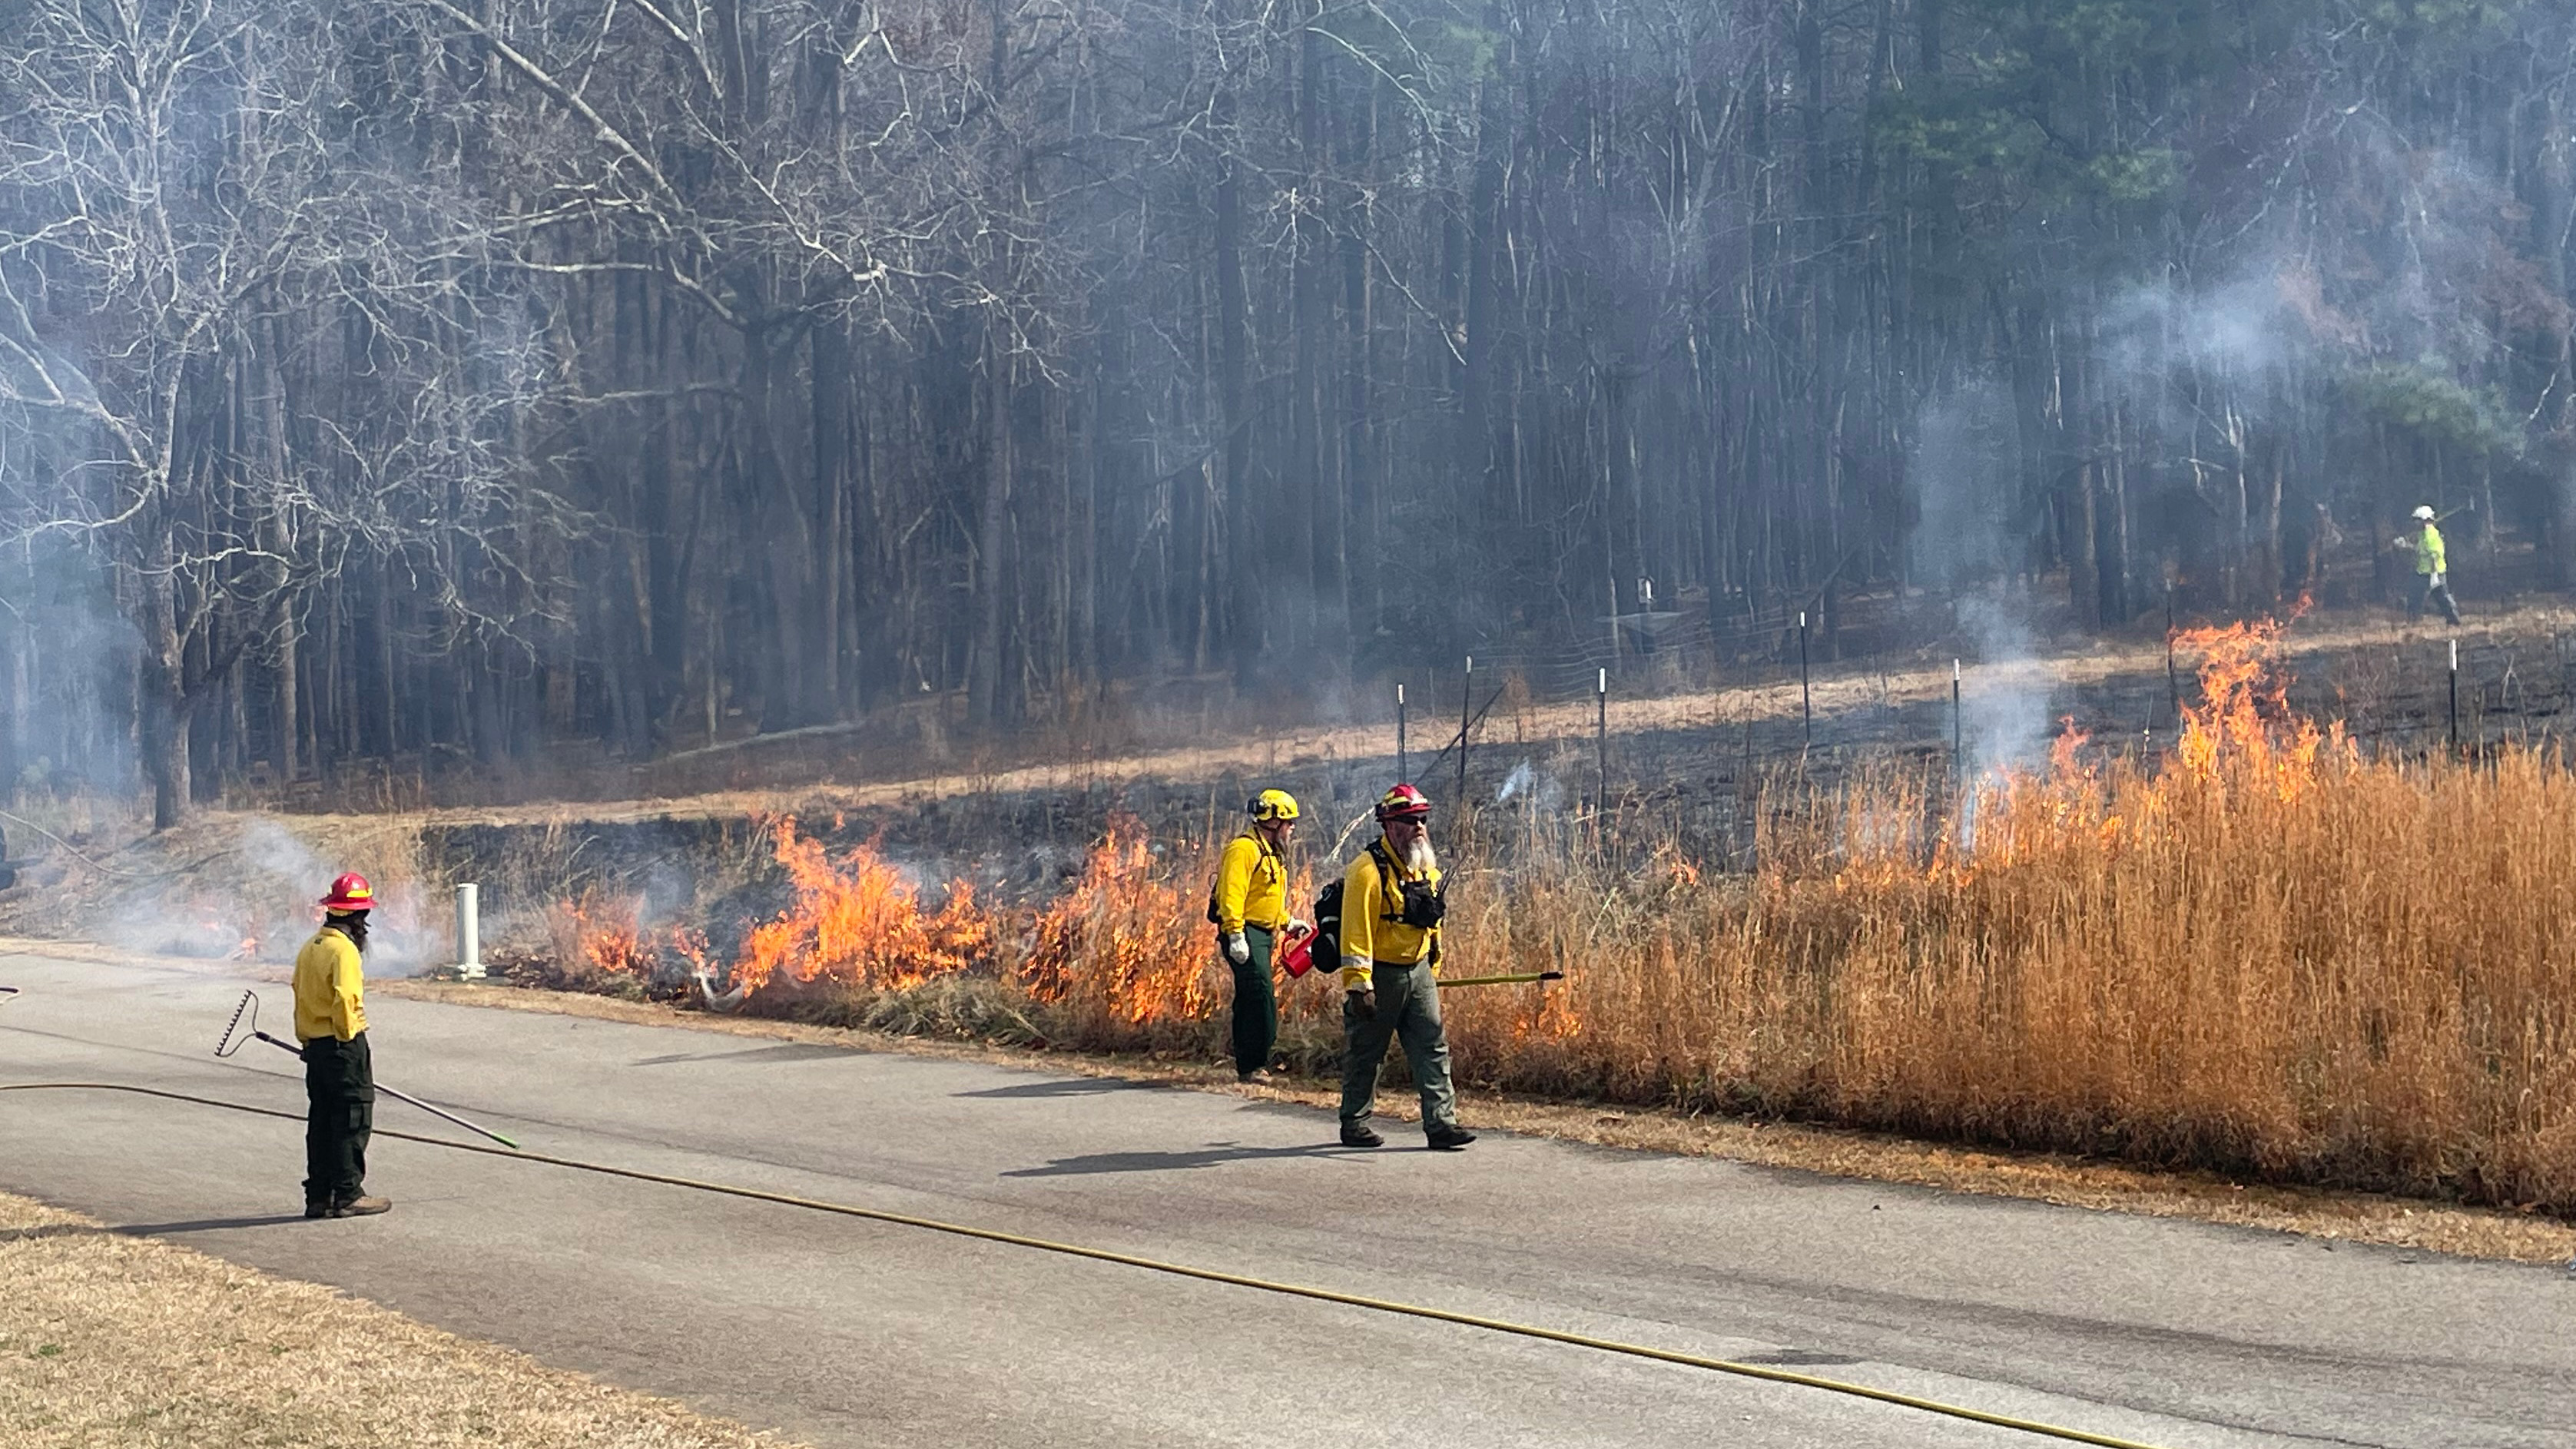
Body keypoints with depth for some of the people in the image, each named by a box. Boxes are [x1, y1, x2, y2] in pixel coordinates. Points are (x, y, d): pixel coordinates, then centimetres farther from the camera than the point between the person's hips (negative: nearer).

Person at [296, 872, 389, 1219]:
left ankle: (319, 1196, 15)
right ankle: (348, 1196, -1)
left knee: (321, 1122, 12)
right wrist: (349, 1035, -11)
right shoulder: (344, 950, -17)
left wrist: (307, 1040, 19)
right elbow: (345, 1000, -24)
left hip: (315, 1045, 9)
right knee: (353, 1122, -2)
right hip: (344, 1046, -9)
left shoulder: (310, 947, 12)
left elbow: (300, 995, 15)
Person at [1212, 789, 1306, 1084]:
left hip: (1262, 935, 10)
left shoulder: (1271, 853, 21)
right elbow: (1231, 895, -21)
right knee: (1260, 996, -16)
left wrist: (1288, 922, 22)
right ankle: (1253, 1067, -16)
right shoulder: (1244, 849, -12)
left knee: (1250, 1002, 11)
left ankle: (1248, 1067, 13)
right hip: (1246, 934, -10)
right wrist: (1236, 935, -26)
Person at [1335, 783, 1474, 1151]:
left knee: (1433, 1048, -1)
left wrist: (1430, 967, 22)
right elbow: (1355, 931, -20)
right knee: (1365, 1053, 6)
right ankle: (1354, 1124, 18)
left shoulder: (1427, 869, 9)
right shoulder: (1368, 871, -17)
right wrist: (1358, 985, -23)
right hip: (1380, 974, -7)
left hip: (1417, 972, 7)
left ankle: (1441, 1123, -2)